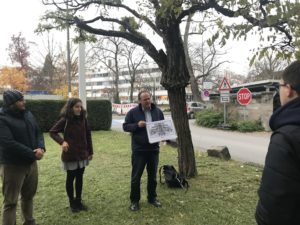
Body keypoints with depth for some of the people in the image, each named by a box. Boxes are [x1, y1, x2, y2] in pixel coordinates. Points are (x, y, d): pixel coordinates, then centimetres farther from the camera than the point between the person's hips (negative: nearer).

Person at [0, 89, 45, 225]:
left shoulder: (28, 114, 7)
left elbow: (38, 133, 9)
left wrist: (40, 148, -11)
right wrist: (32, 153, -21)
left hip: (31, 163, 7)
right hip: (12, 165, -7)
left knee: (29, 195, 21)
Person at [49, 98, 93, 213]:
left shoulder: (83, 119, -1)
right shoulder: (65, 120, -12)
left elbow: (88, 135, 5)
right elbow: (52, 132, -5)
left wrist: (90, 151, 7)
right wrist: (62, 141, -22)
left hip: (82, 154, 4)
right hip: (70, 155, -4)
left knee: (79, 178, 13)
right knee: (71, 178, 10)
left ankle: (78, 201, 29)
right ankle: (72, 203, 27)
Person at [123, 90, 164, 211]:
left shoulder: (157, 111, 5)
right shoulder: (133, 112, -4)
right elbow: (125, 126, -3)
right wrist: (137, 125, -19)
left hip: (154, 149, 3)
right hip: (139, 149, -3)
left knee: (152, 175, 16)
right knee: (136, 176, 5)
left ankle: (152, 198, 33)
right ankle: (134, 200, 21)